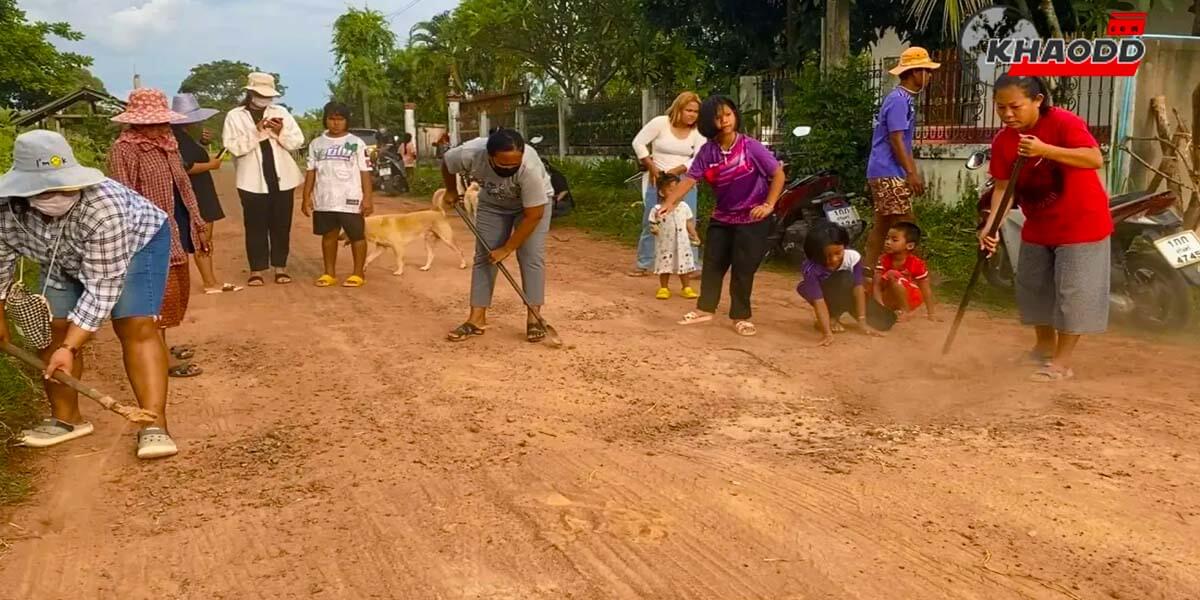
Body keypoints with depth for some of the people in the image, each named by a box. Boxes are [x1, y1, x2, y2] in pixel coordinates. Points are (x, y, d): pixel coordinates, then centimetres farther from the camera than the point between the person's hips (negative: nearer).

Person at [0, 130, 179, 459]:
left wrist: (70, 348, -38)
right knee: (53, 329, -1)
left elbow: (103, 285, -37)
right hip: (65, 257, 5)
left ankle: (155, 425, -23)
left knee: (136, 327, -19)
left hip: (137, 241, -5)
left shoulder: (104, 206, -43)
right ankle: (66, 418, 15)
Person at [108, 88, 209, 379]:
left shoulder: (167, 143, 11)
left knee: (178, 291, 15)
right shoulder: (125, 149, -15)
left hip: (177, 230, 9)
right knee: (162, 294, -4)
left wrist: (198, 223, 18)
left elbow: (183, 186, 19)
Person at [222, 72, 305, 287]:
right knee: (256, 226, 2)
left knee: (282, 226, 7)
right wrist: (257, 131, -18)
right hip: (253, 181, -2)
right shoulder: (235, 116, 1)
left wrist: (280, 132, -14)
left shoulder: (281, 112, 7)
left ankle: (280, 267, 16)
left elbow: (298, 142, 3)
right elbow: (234, 147, -12)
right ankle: (256, 270, 9)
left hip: (282, 179, 2)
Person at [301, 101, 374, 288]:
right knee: (329, 235, 10)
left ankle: (358, 274, 11)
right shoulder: (317, 144, 9)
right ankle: (329, 273, 20)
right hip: (324, 201, 3)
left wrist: (367, 198, -11)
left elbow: (365, 172, -4)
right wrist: (306, 198, 4)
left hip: (350, 200, -3)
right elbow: (311, 172, 10)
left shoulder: (357, 143, 0)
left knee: (357, 236, 2)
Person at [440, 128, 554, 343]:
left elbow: (533, 215, -33)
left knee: (531, 256, -14)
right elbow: (446, 164, -9)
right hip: (492, 202, 3)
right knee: (483, 256, -2)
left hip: (534, 202, -3)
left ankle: (533, 319, -8)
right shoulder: (469, 154, -35)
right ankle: (477, 319, 1)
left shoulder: (530, 167, -42)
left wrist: (507, 249, -27)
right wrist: (451, 191, 6)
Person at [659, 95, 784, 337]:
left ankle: (740, 317, 12)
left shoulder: (750, 146, -15)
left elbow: (778, 174, -11)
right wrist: (670, 202, -22)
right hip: (722, 217, 4)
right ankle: (705, 309, 24)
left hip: (752, 219, -4)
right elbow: (690, 179, -9)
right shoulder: (707, 151, -4)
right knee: (712, 264, 10)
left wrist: (769, 204, -18)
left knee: (743, 269, 0)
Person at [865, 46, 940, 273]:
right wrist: (911, 174, -20)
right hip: (889, 173, -10)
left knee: (882, 226, 11)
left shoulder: (906, 99, 18)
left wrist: (914, 173, 21)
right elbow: (896, 140, -20)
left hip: (886, 173, 10)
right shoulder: (898, 100, -14)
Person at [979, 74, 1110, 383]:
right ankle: (1044, 347, 34)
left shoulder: (1063, 122, -22)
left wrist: (1044, 150, -42)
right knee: (1034, 287, 15)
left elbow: (1096, 159, -33)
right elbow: (1003, 187, -8)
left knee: (1072, 291, -5)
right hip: (1038, 227, 6)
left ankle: (1062, 363, 2)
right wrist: (991, 225, -23)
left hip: (1080, 223, -6)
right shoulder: (1002, 141, -7)